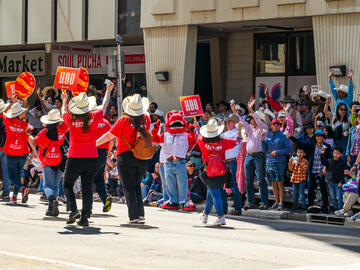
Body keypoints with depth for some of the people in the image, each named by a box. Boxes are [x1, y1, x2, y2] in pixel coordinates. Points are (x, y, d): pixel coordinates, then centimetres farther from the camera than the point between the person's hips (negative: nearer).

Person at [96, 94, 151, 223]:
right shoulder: (146, 119, 0)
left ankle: (134, 216, -4)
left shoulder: (124, 120, -12)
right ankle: (141, 214, 13)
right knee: (137, 186, 18)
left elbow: (109, 135, -11)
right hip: (142, 158, 4)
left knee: (129, 188, 2)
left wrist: (93, 144, -2)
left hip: (126, 156, -4)